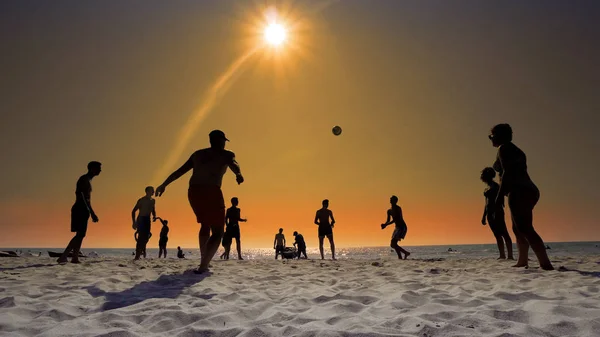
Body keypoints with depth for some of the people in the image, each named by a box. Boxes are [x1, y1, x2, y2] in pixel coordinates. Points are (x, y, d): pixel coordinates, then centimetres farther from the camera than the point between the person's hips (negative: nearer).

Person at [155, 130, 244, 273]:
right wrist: (239, 175, -34)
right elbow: (233, 165, -17)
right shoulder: (226, 154, 7)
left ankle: (203, 261, 29)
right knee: (217, 232, 1)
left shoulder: (197, 154, 22)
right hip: (211, 193, -6)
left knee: (205, 225, 27)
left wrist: (164, 185, 32)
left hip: (193, 192, 6)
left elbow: (179, 171, 25)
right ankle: (203, 266, -15)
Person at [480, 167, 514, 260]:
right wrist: (484, 216, 23)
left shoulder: (495, 186, -5)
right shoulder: (487, 188, 20)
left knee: (504, 234, -10)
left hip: (496, 212, -9)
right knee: (497, 235, 6)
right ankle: (502, 255, 7)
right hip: (490, 213, 9)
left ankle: (510, 255, -12)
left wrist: (496, 213, -24)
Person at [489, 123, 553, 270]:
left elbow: (508, 172, -17)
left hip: (520, 192, -11)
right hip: (528, 191, 11)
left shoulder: (504, 148, -4)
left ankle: (546, 264, -25)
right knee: (518, 229, 17)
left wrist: (500, 194, -21)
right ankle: (522, 262, 19)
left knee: (525, 229, -17)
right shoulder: (515, 150, 25)